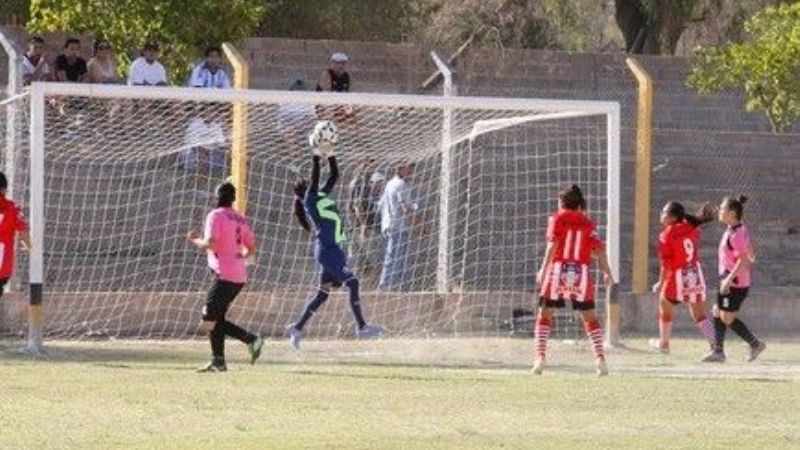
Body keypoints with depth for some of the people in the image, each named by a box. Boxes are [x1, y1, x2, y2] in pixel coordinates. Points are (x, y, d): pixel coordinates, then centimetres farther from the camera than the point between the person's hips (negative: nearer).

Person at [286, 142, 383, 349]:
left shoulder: (322, 196, 16)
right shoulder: (309, 200, -6)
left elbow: (335, 175, 17)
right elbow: (314, 177, -19)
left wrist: (330, 155, 8)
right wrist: (316, 156, -17)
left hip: (333, 249, 9)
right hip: (326, 249, -9)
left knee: (323, 292, 10)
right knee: (352, 282, -10)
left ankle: (297, 328, 12)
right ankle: (361, 327, -9)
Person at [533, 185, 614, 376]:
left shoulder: (557, 218, 5)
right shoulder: (587, 223, 12)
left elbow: (553, 244, -8)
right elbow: (599, 249, 3)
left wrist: (544, 269, -12)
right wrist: (608, 273, 4)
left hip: (558, 269, -2)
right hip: (582, 272, 2)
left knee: (544, 315, 8)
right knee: (589, 317, 10)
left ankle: (540, 356, -5)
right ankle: (600, 357, -3)